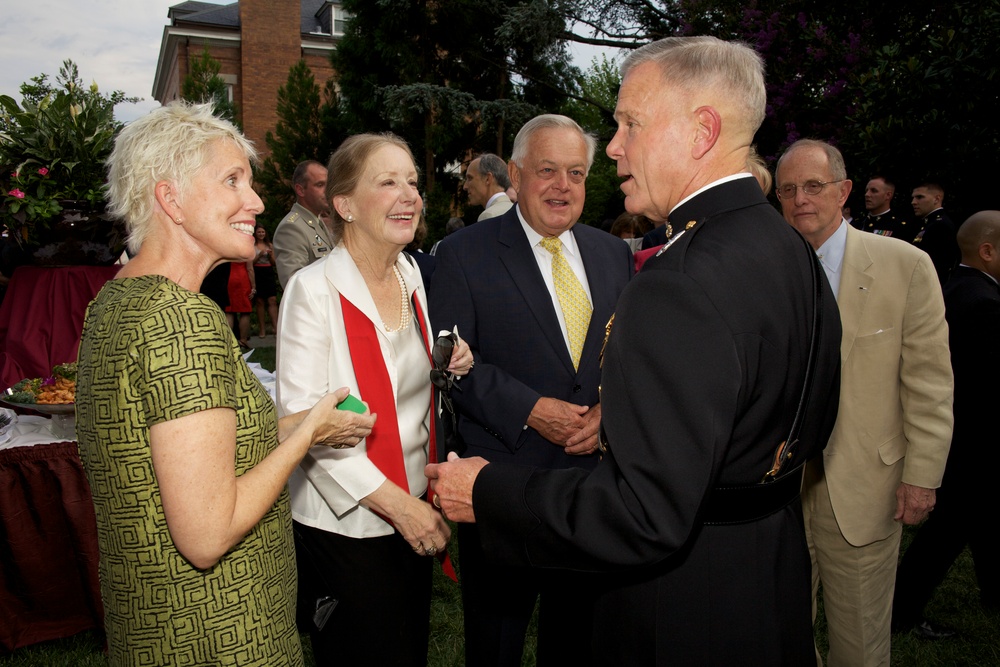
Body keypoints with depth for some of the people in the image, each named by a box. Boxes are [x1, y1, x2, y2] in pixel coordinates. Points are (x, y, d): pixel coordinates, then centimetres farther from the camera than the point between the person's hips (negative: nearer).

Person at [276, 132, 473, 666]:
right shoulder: (313, 289, -16)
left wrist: (449, 369, -4)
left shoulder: (413, 277, 5)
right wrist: (396, 503, -20)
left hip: (414, 512, 6)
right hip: (343, 525, -6)